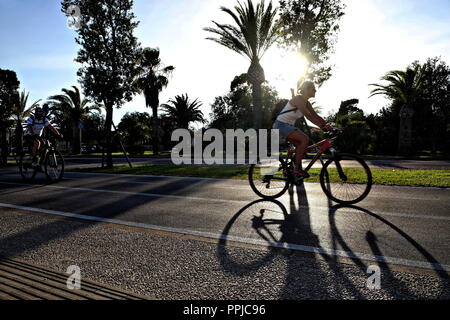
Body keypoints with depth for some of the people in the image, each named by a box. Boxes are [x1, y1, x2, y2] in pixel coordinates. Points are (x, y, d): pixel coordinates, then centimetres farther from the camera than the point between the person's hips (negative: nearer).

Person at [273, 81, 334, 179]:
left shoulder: (306, 102, 11)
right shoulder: (298, 99, -16)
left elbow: (316, 116, 8)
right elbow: (308, 115, -27)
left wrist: (327, 125, -4)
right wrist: (321, 126, -31)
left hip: (289, 126, 10)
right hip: (281, 125, -10)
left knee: (300, 145, 4)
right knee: (305, 139, -21)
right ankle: (297, 169, -17)